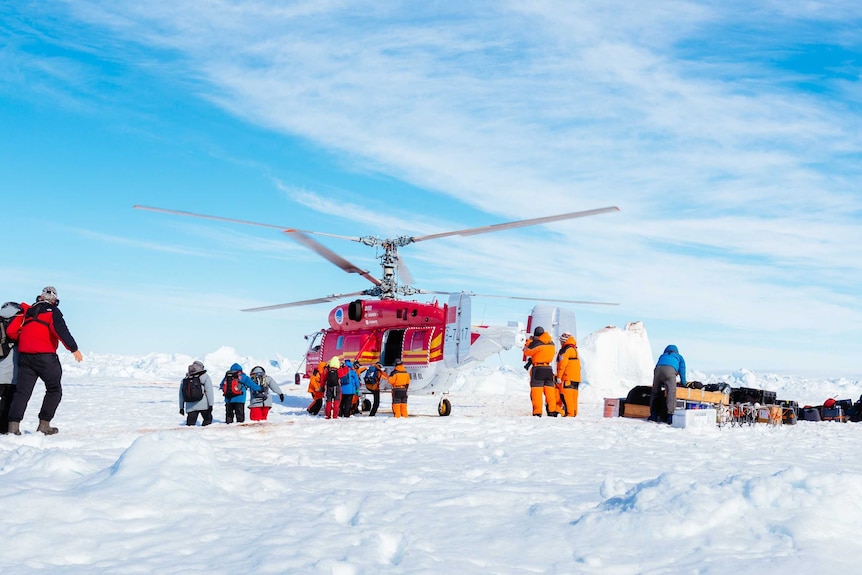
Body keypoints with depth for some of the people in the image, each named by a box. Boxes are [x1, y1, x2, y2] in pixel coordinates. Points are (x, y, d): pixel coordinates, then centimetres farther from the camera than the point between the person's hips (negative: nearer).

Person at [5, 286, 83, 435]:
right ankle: (44, 424, 4)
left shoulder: (27, 312, 18)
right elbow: (61, 330, -13)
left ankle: (13, 425, -9)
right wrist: (74, 349, -15)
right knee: (54, 390, 9)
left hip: (24, 355, 5)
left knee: (22, 391, 4)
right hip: (45, 355, -5)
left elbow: (10, 331, 11)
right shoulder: (53, 312, 2)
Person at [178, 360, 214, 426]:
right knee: (207, 420, 13)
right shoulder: (205, 377, -1)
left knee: (190, 424, 3)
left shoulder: (184, 380, 13)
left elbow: (181, 395, 17)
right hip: (203, 405, -3)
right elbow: (209, 392, -8)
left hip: (190, 407, 3)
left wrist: (181, 407, 24)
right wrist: (210, 404, -6)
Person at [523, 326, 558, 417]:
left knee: (536, 391, -3)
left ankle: (537, 412, -7)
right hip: (549, 369, 5)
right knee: (550, 390, 10)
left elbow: (527, 352, -1)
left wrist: (529, 341, 14)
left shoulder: (536, 343, -12)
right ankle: (552, 411, 9)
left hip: (537, 369, -5)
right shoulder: (551, 343, 6)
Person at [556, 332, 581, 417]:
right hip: (576, 377, 9)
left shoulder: (565, 350, -9)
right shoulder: (574, 349, 20)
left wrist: (559, 376, -14)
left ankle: (569, 413, -15)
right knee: (573, 394, 10)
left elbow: (562, 364, -16)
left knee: (566, 395, -9)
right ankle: (574, 413, 10)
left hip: (568, 377, -9)